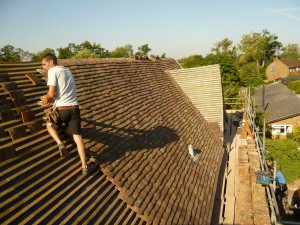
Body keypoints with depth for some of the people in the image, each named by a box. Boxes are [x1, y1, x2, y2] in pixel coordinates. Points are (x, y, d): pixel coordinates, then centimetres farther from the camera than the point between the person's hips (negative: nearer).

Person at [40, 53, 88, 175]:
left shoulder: (53, 71, -5)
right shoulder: (67, 71, 18)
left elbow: (51, 94, -13)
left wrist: (47, 98, 8)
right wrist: (49, 99, 17)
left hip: (61, 109, -5)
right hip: (74, 108, 6)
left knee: (50, 125, 26)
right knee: (78, 137, 7)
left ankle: (60, 144, 2)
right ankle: (84, 167, 6)